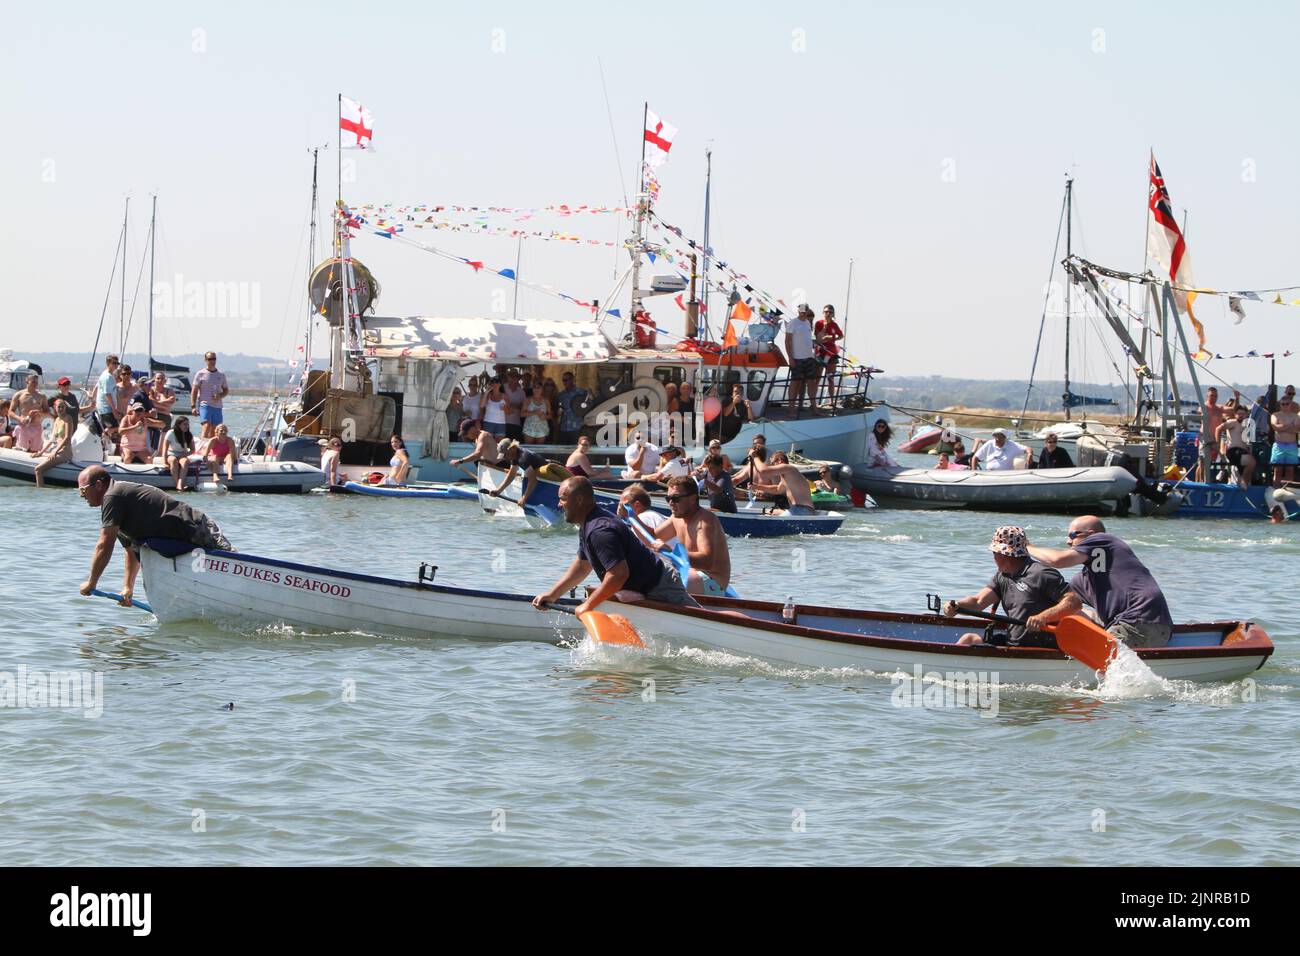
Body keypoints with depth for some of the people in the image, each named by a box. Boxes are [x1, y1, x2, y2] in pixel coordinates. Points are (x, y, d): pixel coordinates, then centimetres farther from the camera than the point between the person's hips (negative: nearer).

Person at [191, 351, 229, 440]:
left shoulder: (221, 374, 12)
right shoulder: (201, 374, 0)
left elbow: (226, 390, 19)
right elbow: (194, 391, 0)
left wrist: (220, 396, -4)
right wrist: (193, 406, -9)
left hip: (217, 406, 5)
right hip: (205, 405, -4)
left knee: (214, 431, 4)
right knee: (206, 426, -19)